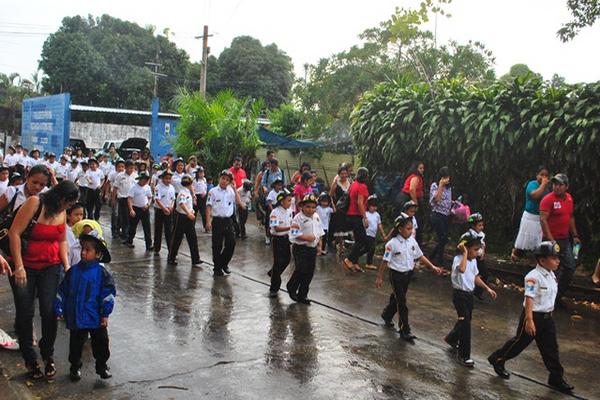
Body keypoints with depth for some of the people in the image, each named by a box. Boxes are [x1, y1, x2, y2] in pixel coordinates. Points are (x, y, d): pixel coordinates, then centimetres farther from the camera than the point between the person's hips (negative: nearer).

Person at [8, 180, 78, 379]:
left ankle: (48, 355, 16)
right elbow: (14, 233, -17)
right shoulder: (34, 203, -16)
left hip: (50, 267, 4)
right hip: (25, 266, -3)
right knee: (25, 313, 2)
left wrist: (66, 265, 2)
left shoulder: (61, 212, 2)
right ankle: (30, 360, 19)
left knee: (49, 311, -5)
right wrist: (19, 267, -18)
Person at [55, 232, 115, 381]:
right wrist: (59, 309, 6)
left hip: (96, 318, -3)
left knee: (101, 343, 9)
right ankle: (75, 367, 33)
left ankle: (102, 366, 27)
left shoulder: (101, 272, -11)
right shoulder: (73, 271, 0)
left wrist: (105, 314, -11)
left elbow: (108, 294, -10)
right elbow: (63, 291, 8)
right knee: (76, 343, 15)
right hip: (76, 318, 3)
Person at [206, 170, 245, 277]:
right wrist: (208, 221, -14)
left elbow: (239, 203, 2)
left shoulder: (231, 192, 9)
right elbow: (209, 207, -6)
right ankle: (217, 268, 18)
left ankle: (224, 264, 24)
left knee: (231, 243, 3)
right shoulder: (213, 191, -3)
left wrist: (234, 189, 1)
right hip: (217, 221, -4)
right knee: (217, 245, 4)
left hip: (228, 220, 4)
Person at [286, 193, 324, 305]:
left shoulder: (316, 217, 9)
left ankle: (302, 295, 21)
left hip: (312, 248, 7)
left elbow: (319, 232, 17)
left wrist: (319, 245, 13)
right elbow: (294, 234, -19)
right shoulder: (298, 218, -13)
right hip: (300, 248, -7)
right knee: (301, 270, -9)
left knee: (309, 273, 9)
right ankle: (291, 288, 18)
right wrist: (307, 238, -22)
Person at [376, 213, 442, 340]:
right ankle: (405, 330, 5)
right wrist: (379, 277, -9)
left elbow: (420, 256, 10)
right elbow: (385, 261, -13)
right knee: (401, 302, -3)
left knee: (397, 298, 21)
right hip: (396, 275, -6)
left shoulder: (412, 241, -1)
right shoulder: (392, 244, -18)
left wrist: (432, 267, 6)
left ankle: (387, 315, 46)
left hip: (408, 274, 6)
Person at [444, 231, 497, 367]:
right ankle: (464, 355, -1)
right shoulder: (458, 259, -21)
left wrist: (487, 288, 13)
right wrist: (465, 253, -35)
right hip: (459, 294, -8)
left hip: (469, 294, 9)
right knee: (465, 322, -10)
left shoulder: (473, 260, 5)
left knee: (466, 320, 20)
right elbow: (462, 269, -44)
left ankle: (452, 338, 46)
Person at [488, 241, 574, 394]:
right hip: (534, 316, -8)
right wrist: (529, 320, -30)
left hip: (547, 317, 8)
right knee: (520, 342, 7)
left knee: (551, 348, 11)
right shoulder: (533, 277, -23)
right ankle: (497, 360, 27)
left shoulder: (551, 275, 5)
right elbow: (529, 299, -26)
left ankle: (556, 379, 21)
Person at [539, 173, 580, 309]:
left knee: (570, 267, 12)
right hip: (552, 240, -8)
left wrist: (575, 235, 18)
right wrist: (550, 240, -27)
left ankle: (558, 296, 26)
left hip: (565, 239, 8)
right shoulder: (548, 199, -16)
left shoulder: (569, 198, 8)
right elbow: (543, 220, -22)